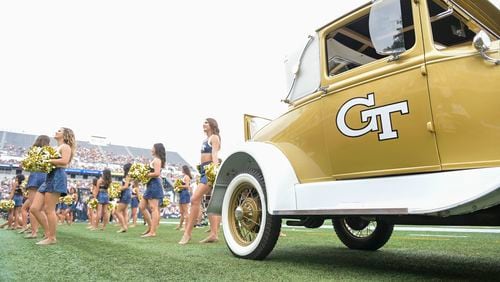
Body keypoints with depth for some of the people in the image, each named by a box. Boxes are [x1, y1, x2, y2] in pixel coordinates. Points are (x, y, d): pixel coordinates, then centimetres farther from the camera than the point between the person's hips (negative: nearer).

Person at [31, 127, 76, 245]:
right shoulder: (56, 148, 25)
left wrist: (46, 160, -16)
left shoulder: (65, 146, -1)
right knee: (35, 208, 6)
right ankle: (48, 233, 14)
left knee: (49, 210, -7)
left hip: (57, 177, -9)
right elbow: (51, 162, 16)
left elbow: (64, 161, -19)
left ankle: (52, 238, 2)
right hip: (49, 178, 9)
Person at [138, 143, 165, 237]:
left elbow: (157, 173, -21)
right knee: (142, 206, 14)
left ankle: (152, 231, -8)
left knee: (153, 208, -10)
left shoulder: (156, 160, -10)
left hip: (154, 185, -11)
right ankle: (150, 226, 19)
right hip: (151, 185, 11)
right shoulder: (156, 160, 20)